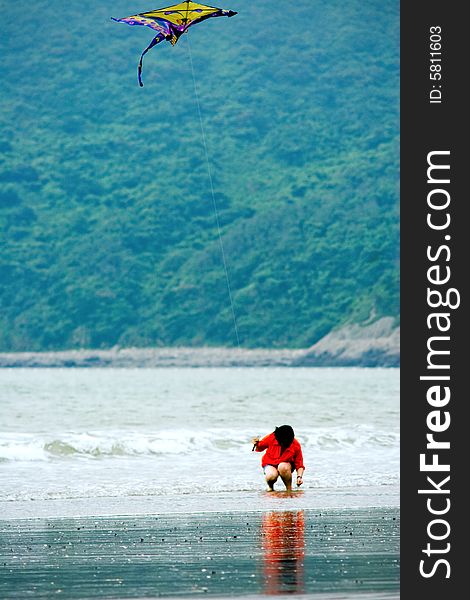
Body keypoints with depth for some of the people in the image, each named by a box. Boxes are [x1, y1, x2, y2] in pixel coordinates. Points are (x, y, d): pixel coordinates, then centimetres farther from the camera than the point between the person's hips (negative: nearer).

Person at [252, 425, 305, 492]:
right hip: (270, 464, 0)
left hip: (286, 465, 0)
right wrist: (257, 444, -22)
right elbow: (259, 448, 1)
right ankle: (270, 487, 3)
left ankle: (289, 489, -14)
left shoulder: (296, 445, -18)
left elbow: (299, 465, -11)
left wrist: (299, 477, -27)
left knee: (283, 467, -37)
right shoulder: (271, 438, -17)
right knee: (271, 476, -34)